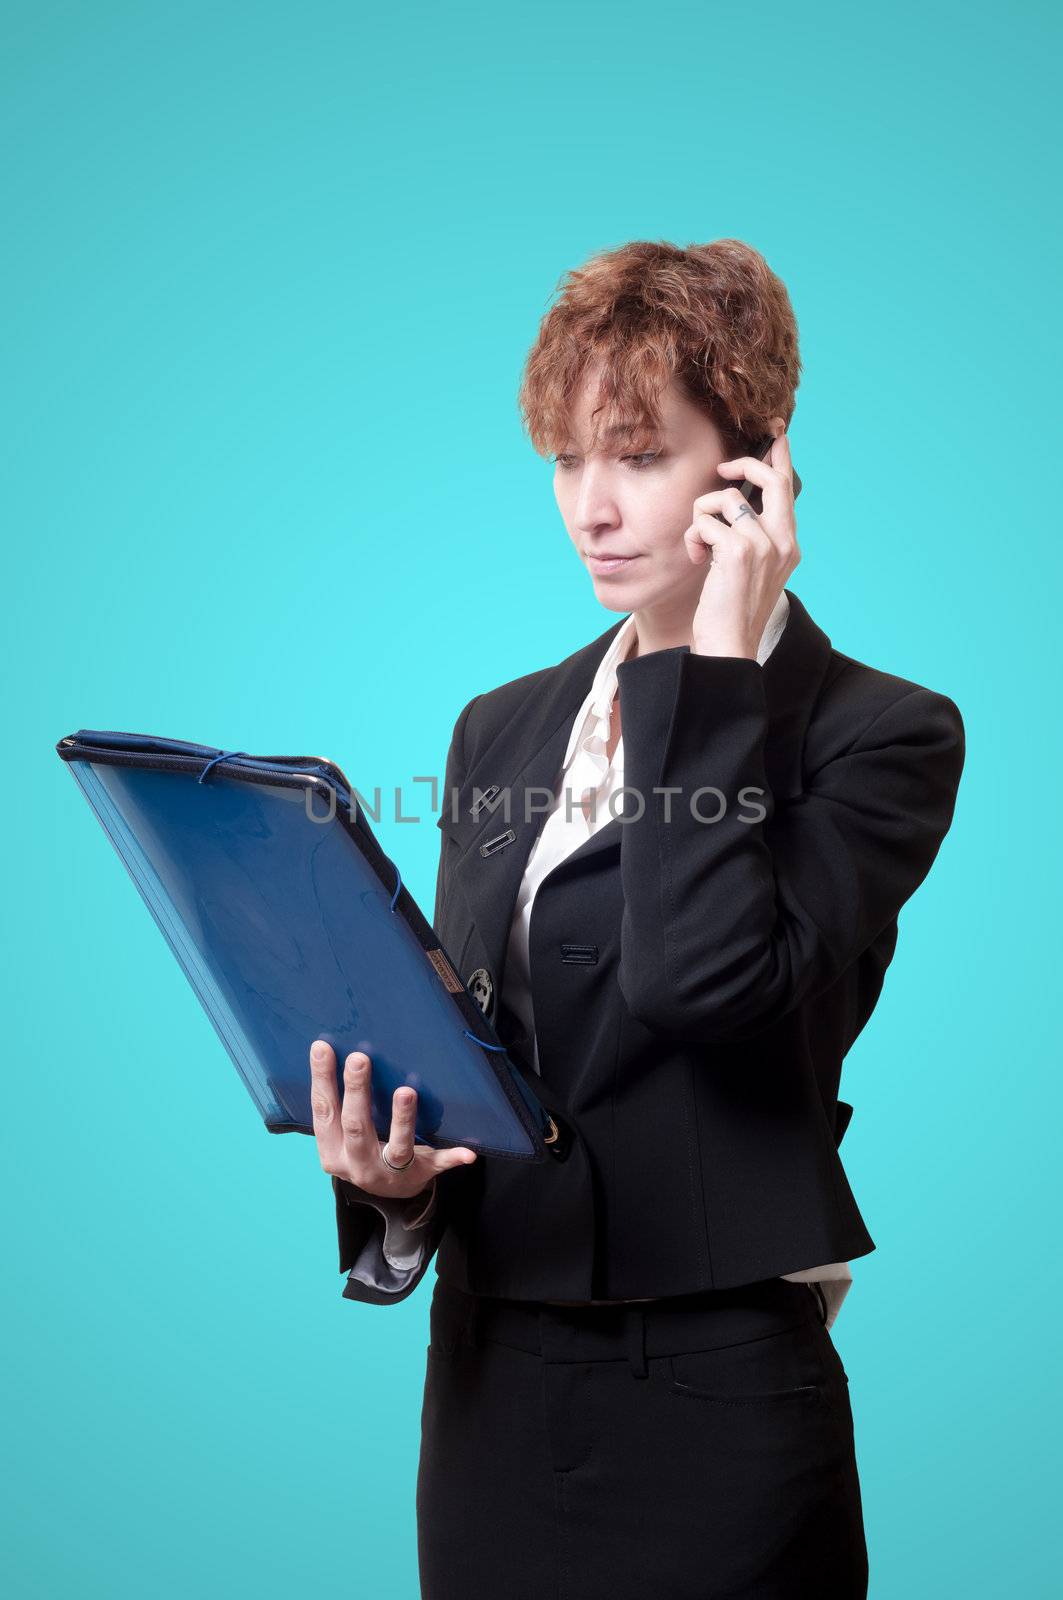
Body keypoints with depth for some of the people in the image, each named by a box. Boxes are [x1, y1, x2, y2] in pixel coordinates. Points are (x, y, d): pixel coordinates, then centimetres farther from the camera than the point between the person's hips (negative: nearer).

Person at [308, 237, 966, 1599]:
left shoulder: (877, 732, -7)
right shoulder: (501, 730, 10)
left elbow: (709, 982, -24)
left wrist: (712, 666, -16)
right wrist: (388, 1173, -9)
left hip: (716, 1394, -5)